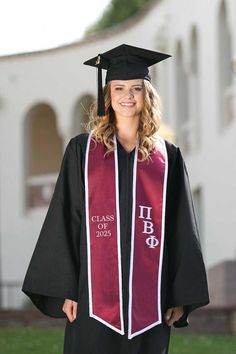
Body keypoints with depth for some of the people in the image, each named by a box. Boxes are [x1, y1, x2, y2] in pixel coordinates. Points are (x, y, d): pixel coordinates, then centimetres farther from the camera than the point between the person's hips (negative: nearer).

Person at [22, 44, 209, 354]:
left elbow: (182, 231, 7)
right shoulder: (82, 150, 5)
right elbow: (65, 221, 2)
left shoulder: (168, 157, 8)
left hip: (149, 299, 1)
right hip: (96, 293, -1)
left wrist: (181, 296, 1)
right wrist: (66, 290, -5)